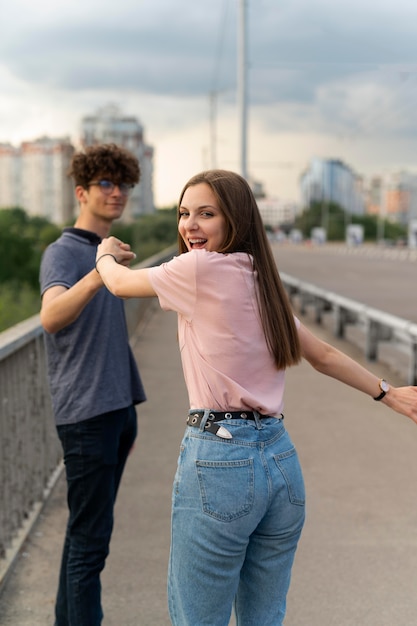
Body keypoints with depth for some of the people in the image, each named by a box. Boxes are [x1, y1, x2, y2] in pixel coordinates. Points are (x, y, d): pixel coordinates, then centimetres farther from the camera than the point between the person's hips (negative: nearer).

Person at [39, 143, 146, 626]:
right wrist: (97, 275, -47)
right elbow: (50, 317, -31)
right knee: (90, 537, -5)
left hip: (117, 407, 8)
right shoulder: (63, 252, -10)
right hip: (85, 413, -8)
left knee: (88, 531, 15)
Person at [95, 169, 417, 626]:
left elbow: (119, 283, 4)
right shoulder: (260, 281, 13)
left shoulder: (202, 268, -11)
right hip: (280, 457, 8)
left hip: (219, 459, -8)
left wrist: (106, 254, 26)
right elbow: (324, 356, 20)